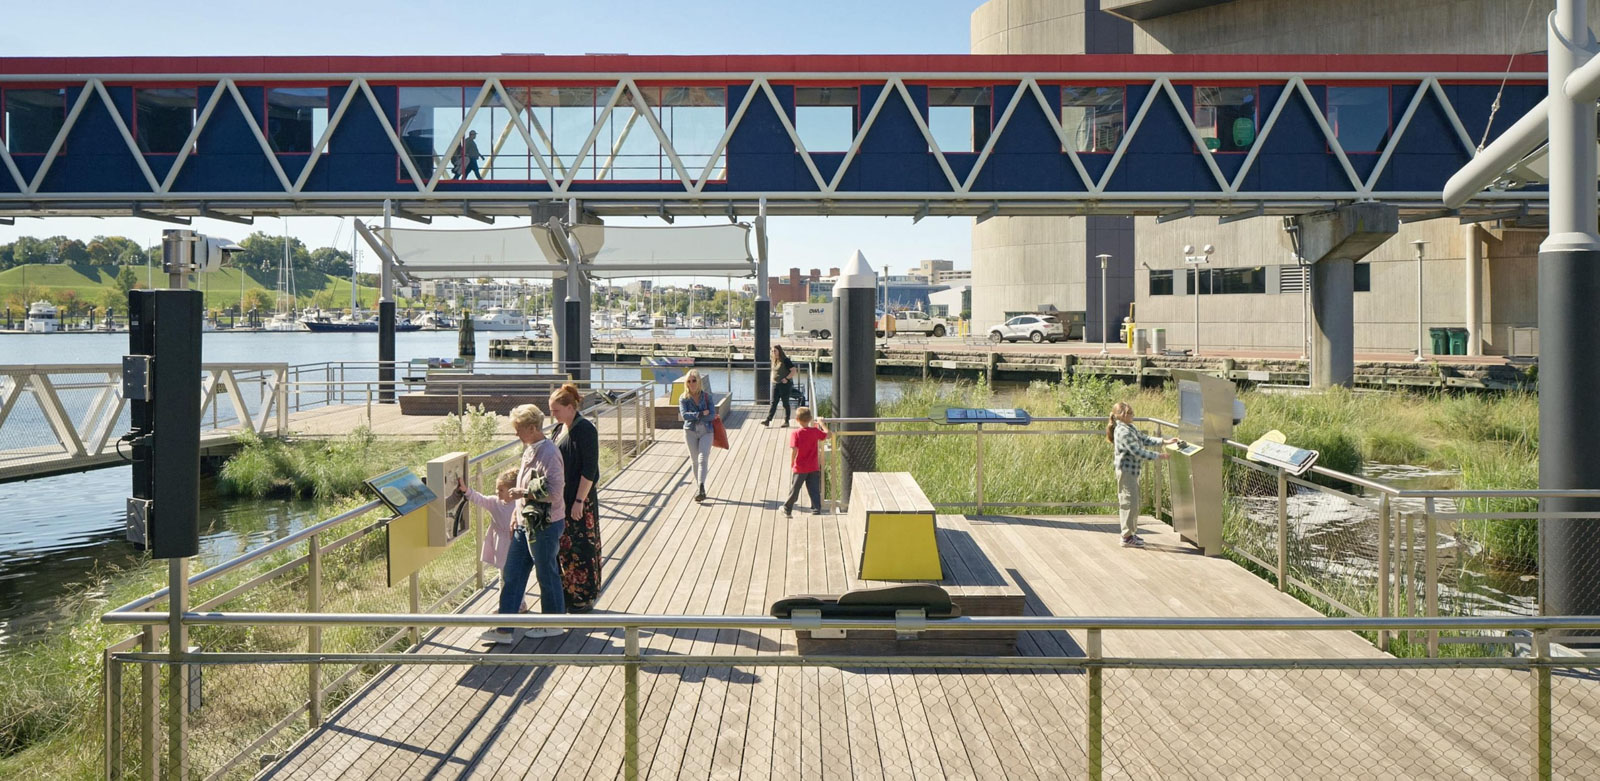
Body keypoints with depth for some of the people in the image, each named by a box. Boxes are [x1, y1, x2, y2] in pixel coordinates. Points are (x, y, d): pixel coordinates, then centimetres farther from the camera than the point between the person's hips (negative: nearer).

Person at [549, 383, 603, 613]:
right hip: (562, 498, 8)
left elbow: (589, 469, -19)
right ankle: (569, 593, 27)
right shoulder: (561, 429, 9)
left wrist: (579, 501, -20)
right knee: (565, 547, 14)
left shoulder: (584, 430, -17)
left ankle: (585, 598, 14)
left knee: (582, 548, 2)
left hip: (580, 500, -8)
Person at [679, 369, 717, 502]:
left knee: (703, 459, -13)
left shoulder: (707, 396, 0)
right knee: (695, 460, 5)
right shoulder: (683, 398, 1)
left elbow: (712, 415, -9)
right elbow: (684, 415, -15)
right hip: (690, 431, 1)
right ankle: (701, 490, 14)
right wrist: (701, 414, -18)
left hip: (706, 432, -1)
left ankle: (701, 490, -22)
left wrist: (694, 416, -12)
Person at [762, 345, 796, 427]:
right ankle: (768, 420, -5)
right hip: (775, 384, 7)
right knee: (773, 403, 1)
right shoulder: (774, 361, 10)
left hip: (784, 384, -7)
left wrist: (787, 378, -19)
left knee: (785, 403, 2)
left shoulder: (785, 360, -12)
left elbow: (793, 370, -16)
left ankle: (786, 421, 10)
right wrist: (773, 378, 11)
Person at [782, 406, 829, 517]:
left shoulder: (795, 433, -15)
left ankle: (787, 509, 29)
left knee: (794, 490, 13)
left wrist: (791, 462, -6)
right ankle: (816, 510, 0)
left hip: (800, 468, -2)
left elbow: (794, 450, -20)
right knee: (814, 491, 6)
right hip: (814, 467, 2)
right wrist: (821, 423, 23)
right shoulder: (815, 431, -4)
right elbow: (827, 434, 12)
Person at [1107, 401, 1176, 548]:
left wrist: (1164, 442, 8)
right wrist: (1158, 456, -19)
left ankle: (1131, 533, 26)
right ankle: (1127, 537, 0)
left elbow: (1144, 439, 16)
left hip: (1132, 471, 10)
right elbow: (1137, 451, -23)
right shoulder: (1124, 432, -20)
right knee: (1130, 503, -6)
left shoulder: (1130, 428, 12)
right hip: (1126, 471, -10)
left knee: (1133, 503, 16)